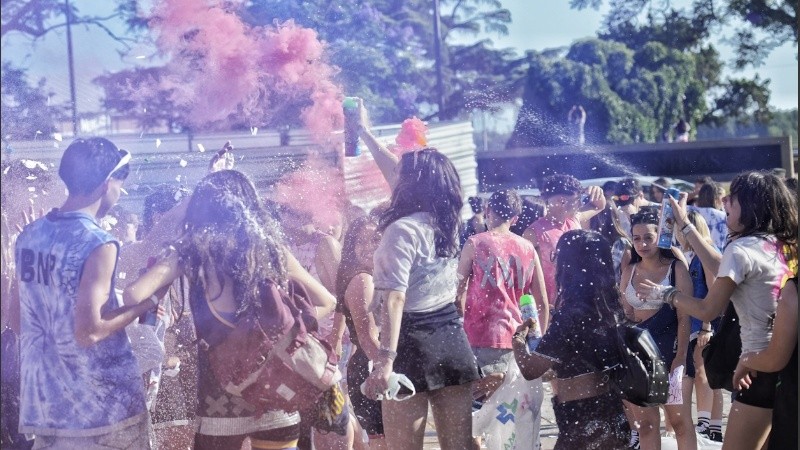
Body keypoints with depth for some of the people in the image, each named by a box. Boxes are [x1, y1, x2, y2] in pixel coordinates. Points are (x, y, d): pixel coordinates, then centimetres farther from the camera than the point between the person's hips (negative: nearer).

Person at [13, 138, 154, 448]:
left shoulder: (29, 236, 5)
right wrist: (144, 304, -11)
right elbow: (88, 331, -22)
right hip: (104, 403, -7)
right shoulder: (98, 244, -19)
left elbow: (20, 316, 14)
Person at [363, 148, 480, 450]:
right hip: (451, 336, 8)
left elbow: (395, 300, -25)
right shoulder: (446, 223, 10)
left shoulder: (403, 230, -15)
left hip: (413, 341, -8)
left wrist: (386, 358, -31)